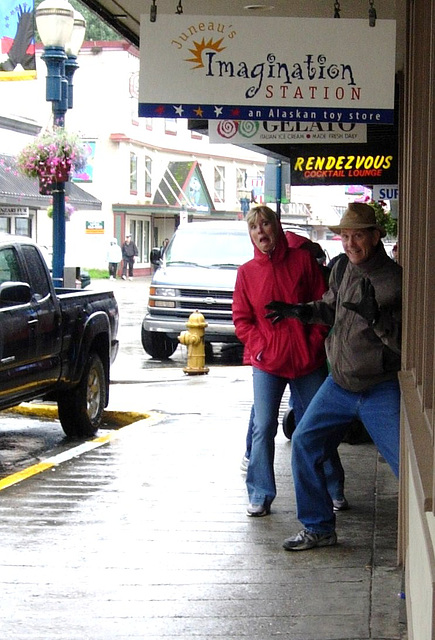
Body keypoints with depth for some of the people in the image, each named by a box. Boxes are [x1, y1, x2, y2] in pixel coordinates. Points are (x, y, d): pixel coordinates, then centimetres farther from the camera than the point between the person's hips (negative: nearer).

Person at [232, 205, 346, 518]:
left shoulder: (303, 260, 1)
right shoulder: (247, 272, 5)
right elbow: (241, 319, 6)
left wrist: (315, 344, -7)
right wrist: (260, 348, -8)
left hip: (308, 361, 0)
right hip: (266, 363, 1)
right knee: (263, 429, -4)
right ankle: (260, 495, 6)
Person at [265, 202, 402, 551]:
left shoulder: (395, 280, -16)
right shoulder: (342, 269, 5)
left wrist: (376, 316, -33)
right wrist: (301, 311, 8)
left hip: (381, 390, -7)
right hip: (339, 384, 7)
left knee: (407, 462, -10)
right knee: (304, 443, 7)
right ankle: (319, 528, 20)